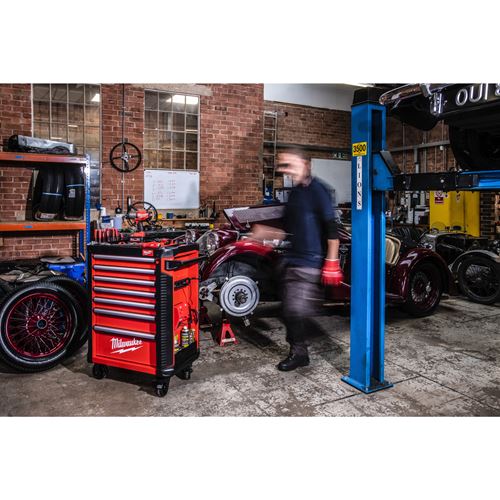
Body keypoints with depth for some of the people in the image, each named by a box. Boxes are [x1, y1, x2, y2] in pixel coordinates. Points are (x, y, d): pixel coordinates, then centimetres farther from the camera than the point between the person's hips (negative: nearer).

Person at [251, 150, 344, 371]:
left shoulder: (317, 189, -10)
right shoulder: (294, 193, 15)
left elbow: (331, 228, -15)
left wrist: (332, 262, -19)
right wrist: (266, 233, 5)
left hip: (311, 263, -8)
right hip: (293, 261, 9)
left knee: (297, 310, -10)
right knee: (290, 311, 11)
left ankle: (299, 352, 11)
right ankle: (297, 351, 26)